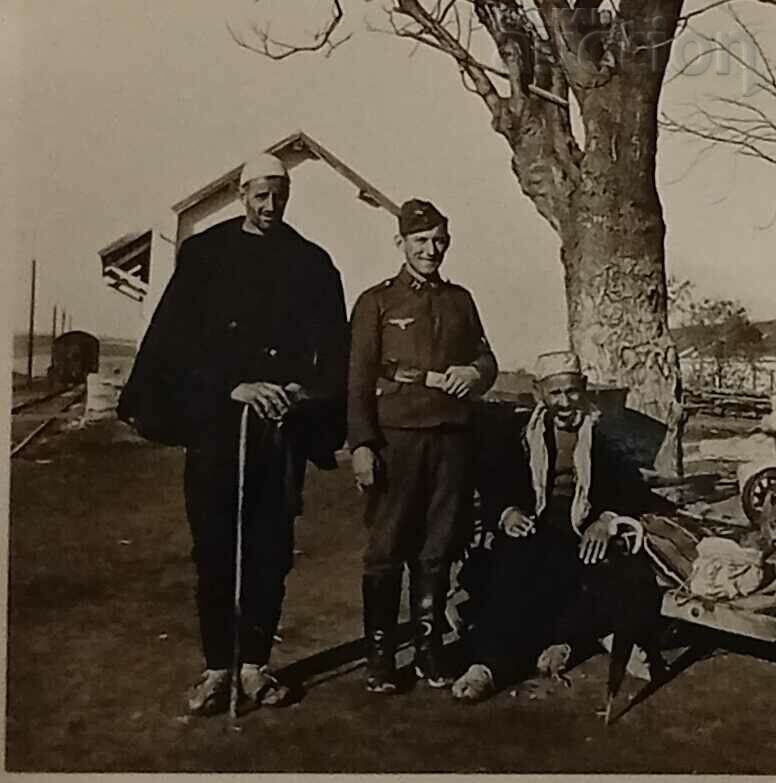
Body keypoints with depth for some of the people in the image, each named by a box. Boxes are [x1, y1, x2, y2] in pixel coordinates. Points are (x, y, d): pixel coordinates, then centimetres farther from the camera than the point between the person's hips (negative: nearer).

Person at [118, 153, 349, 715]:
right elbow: (178, 337, -2)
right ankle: (217, 666, 13)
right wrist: (233, 387, -14)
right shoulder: (204, 253, 7)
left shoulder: (311, 263, 11)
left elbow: (334, 347, 7)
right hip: (214, 421, -1)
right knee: (215, 548, 1)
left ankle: (255, 662, 17)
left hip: (282, 428, 1)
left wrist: (306, 390, -12)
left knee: (271, 550, 4)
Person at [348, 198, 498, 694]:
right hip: (396, 438, -3)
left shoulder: (461, 300, 15)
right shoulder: (376, 302, 2)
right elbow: (359, 379, -3)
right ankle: (380, 657, 10)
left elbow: (487, 358, 20)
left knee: (437, 550, 9)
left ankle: (429, 650, 20)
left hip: (452, 439, 4)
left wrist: (475, 372, -5)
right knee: (387, 550, 0)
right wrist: (361, 444, -12)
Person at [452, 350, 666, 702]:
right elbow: (510, 488, 16)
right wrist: (509, 512, -6)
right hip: (541, 528, 2)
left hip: (589, 534, -2)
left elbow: (638, 493, -1)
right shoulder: (529, 434, 13)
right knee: (510, 565, -31)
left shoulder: (605, 432, 4)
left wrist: (608, 519, -18)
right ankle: (488, 662, -36)